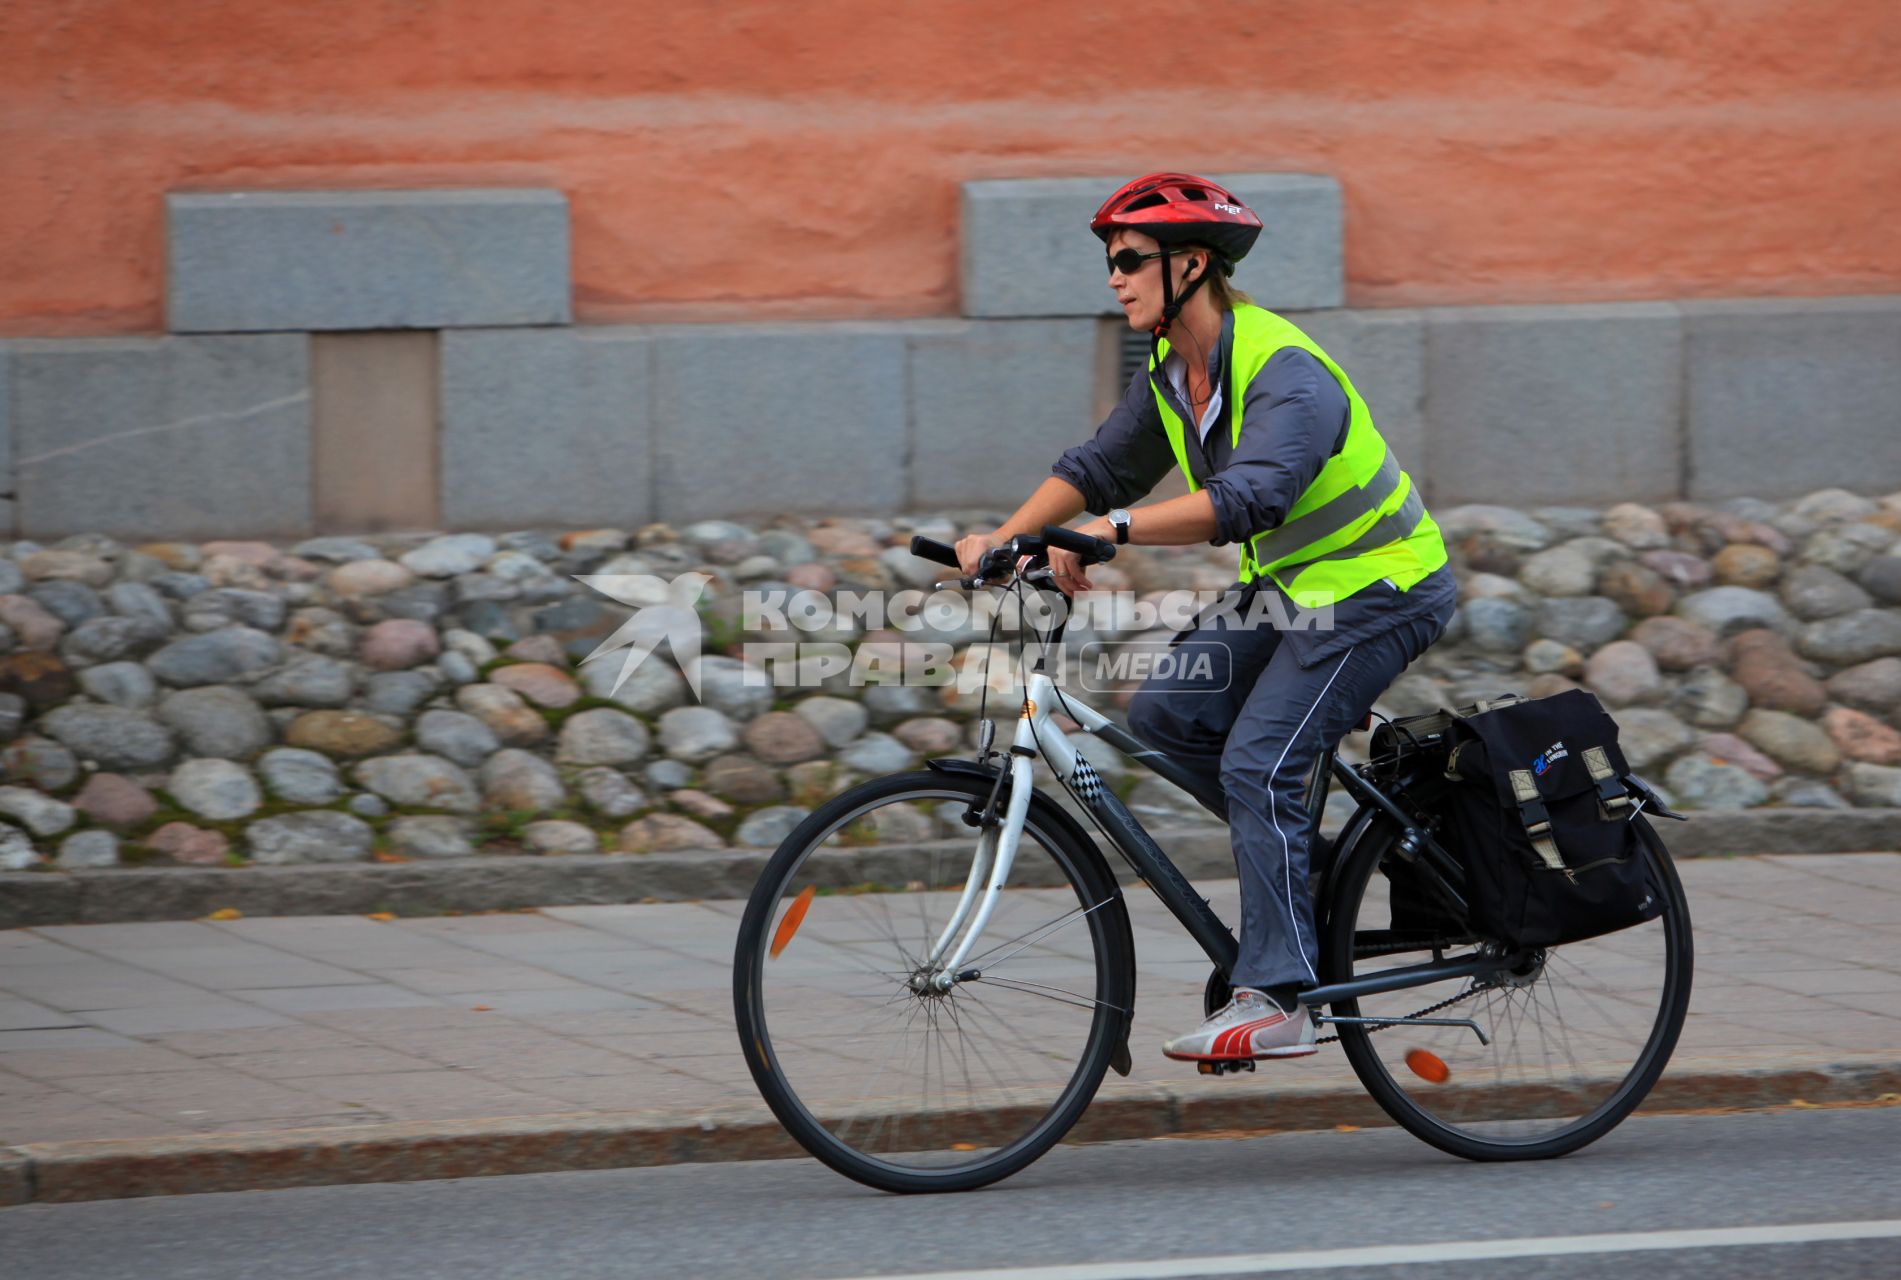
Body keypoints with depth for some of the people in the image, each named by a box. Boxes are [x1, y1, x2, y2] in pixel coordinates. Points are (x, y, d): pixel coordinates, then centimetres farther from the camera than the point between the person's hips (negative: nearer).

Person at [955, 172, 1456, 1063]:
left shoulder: (1286, 373, -27)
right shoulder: (1172, 370, 2)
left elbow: (1250, 495, -41)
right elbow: (1100, 467, 6)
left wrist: (1110, 530, -47)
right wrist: (1004, 537, -9)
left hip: (1377, 591, -9)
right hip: (1284, 586, 9)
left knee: (1256, 763, -19)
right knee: (1163, 713, -4)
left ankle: (1277, 1000, -18)